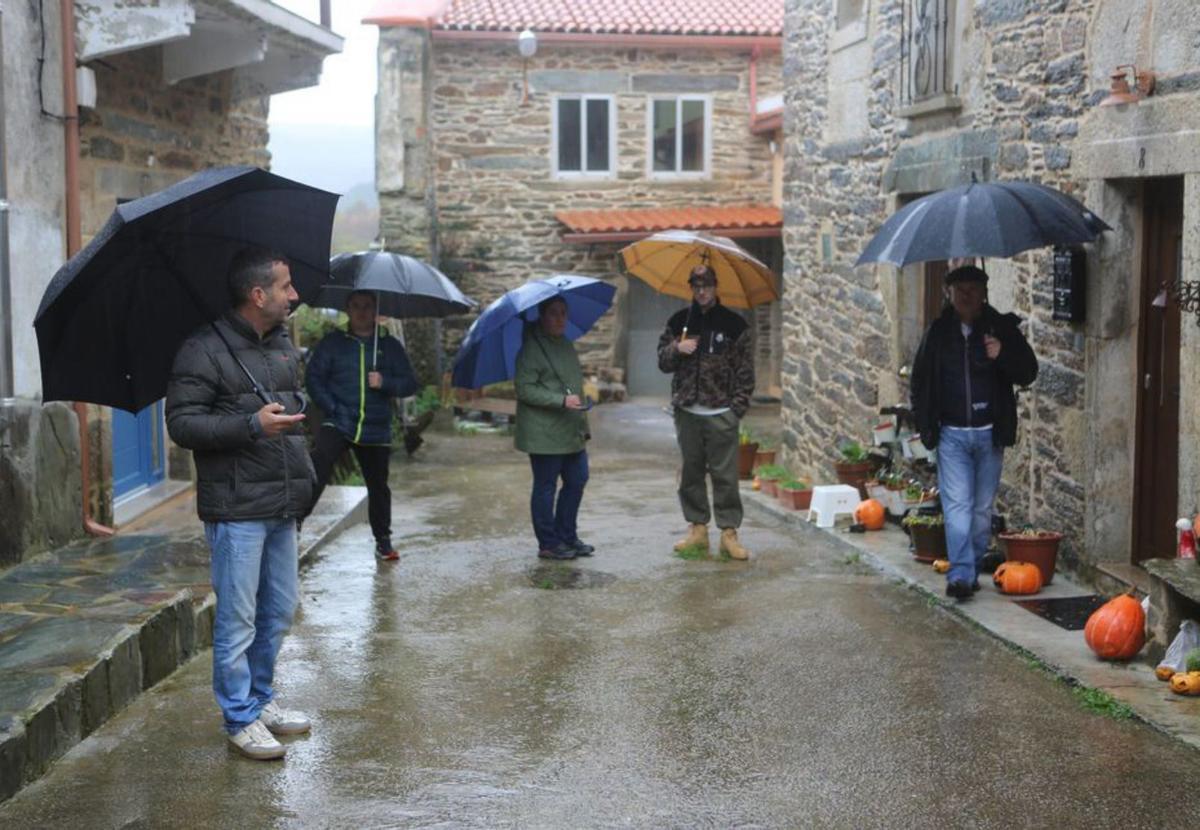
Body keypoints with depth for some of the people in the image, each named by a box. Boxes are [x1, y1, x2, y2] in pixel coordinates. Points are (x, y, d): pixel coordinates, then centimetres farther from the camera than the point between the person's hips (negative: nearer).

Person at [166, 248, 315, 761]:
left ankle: (260, 699, 31)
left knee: (279, 611, 15)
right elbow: (181, 423, -16)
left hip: (283, 507, 8)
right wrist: (253, 425, -26)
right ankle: (241, 719, 11)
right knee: (237, 618, 0)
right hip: (237, 510, -8)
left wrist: (305, 477, 21)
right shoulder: (205, 351, -11)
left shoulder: (283, 347, 14)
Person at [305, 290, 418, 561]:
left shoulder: (390, 346, 8)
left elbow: (410, 384, 5)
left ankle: (383, 541, 25)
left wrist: (384, 383, -14)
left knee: (378, 486, 11)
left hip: (376, 430, 2)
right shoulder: (332, 342, 5)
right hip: (338, 424, -2)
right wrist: (332, 408, -10)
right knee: (319, 464, -26)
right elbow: (314, 378, 2)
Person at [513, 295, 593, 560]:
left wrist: (582, 425, 24)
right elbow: (524, 389, -17)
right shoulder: (531, 347, -12)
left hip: (571, 432, 9)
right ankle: (548, 544, 9)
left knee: (577, 481, 12)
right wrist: (562, 401, -23)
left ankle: (567, 537, 25)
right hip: (544, 433, -9)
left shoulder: (566, 344, 16)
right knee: (545, 487, 0)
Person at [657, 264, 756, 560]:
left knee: (725, 474, -3)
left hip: (721, 413, -3)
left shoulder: (734, 324, 2)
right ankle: (697, 527, 18)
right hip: (687, 411, 3)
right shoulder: (678, 322, 11)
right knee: (691, 472, 8)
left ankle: (729, 532, 1)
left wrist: (737, 407, -6)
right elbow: (663, 361, 12)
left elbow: (745, 372, 2)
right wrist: (676, 349, -9)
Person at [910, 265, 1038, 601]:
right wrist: (925, 424, 6)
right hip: (952, 434, -1)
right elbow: (920, 380, 12)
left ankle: (972, 571, 19)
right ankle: (961, 574, -12)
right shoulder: (938, 332, 3)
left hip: (989, 433, 1)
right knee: (957, 505, -9)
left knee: (983, 508, 8)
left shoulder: (1002, 329, 0)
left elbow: (1028, 372, 0)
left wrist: (1003, 355, -20)